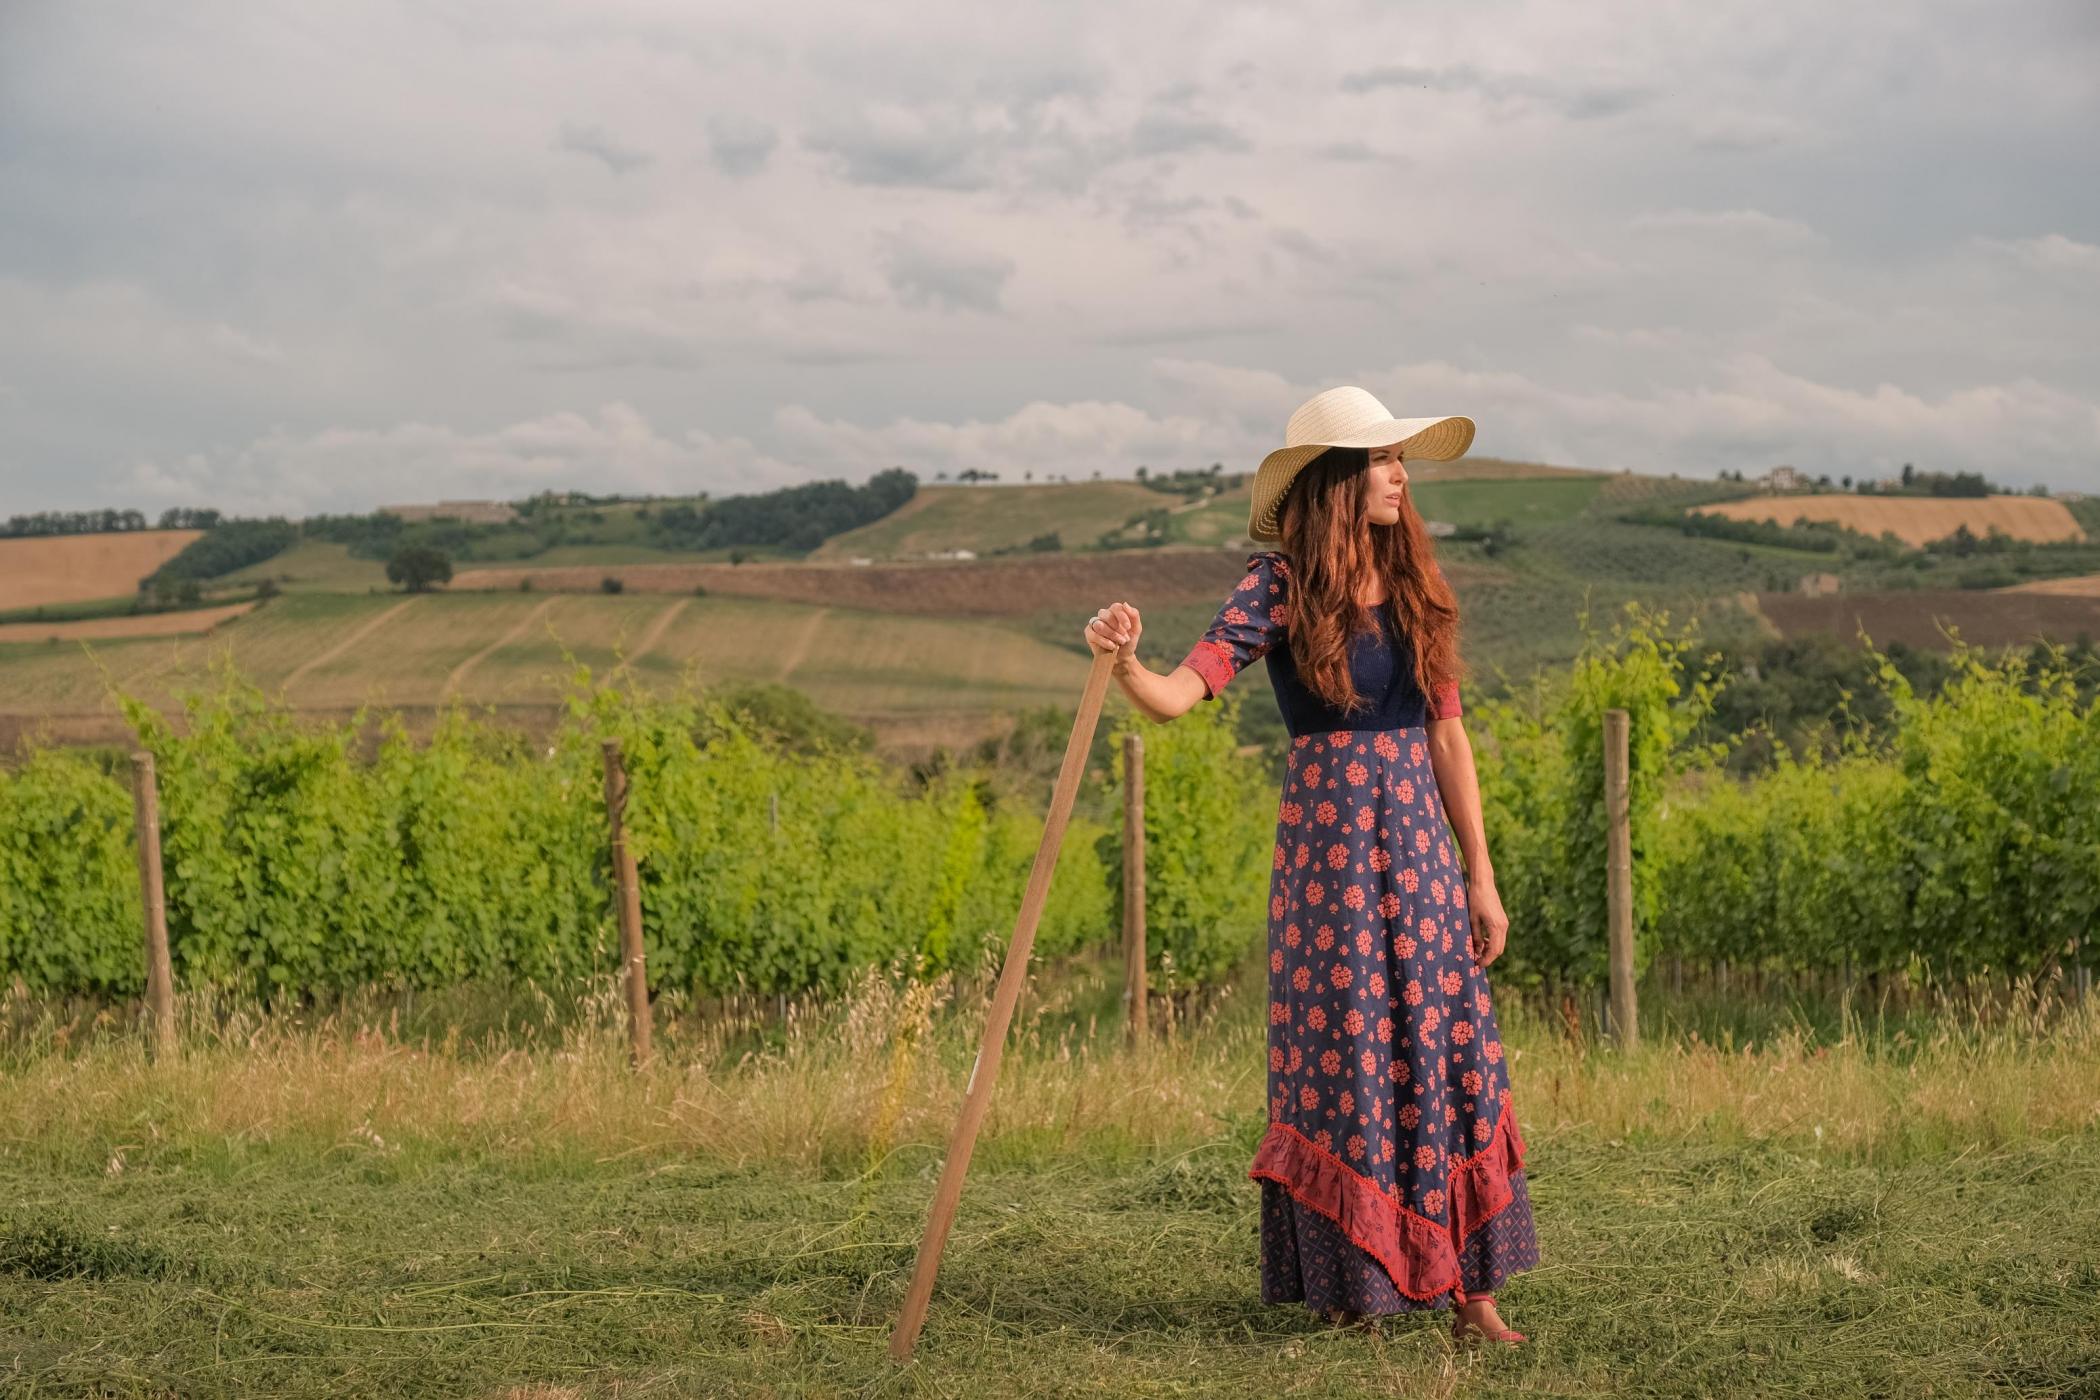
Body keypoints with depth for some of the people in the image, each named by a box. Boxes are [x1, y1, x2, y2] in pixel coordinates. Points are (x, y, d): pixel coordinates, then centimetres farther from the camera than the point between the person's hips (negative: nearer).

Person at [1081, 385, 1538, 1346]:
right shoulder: (1279, 589, -4)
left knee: (1449, 1050, 3)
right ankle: (1348, 1289, 11)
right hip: (1328, 842, -5)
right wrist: (1125, 663, -37)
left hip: (1420, 843, 5)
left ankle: (1470, 1290, 9)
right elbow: (1181, 693, -15)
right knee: (1343, 1052, -1)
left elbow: (1446, 735, 12)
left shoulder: (1414, 590, 10)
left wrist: (1480, 876, 10)